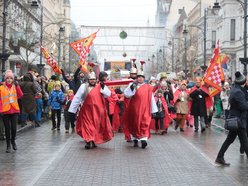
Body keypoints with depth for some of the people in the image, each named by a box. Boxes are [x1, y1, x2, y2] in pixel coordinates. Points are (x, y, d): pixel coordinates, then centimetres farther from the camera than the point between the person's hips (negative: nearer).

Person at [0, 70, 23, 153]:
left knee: (14, 128, -1)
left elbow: (20, 95, -7)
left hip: (15, 110, 2)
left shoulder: (15, 86, 6)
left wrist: (17, 86, -13)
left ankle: (13, 141, 25)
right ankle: (8, 145, 13)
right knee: (7, 129, 2)